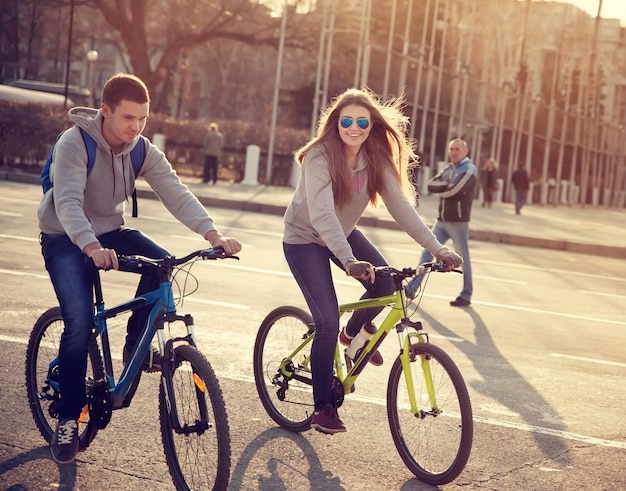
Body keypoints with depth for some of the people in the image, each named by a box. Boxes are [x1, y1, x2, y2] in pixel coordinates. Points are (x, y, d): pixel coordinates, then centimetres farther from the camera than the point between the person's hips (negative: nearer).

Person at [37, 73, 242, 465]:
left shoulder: (143, 150, -6)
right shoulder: (75, 144, -22)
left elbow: (176, 192, -18)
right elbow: (67, 201, -36)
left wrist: (212, 233, -34)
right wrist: (91, 247, -54)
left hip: (110, 231, 5)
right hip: (65, 239, -5)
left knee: (162, 264, -24)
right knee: (80, 320, -23)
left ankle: (137, 345, -1)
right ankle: (68, 419, -7)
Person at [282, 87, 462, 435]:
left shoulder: (376, 158, -12)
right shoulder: (321, 156, -28)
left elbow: (399, 205, -16)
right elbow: (322, 213, -40)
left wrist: (437, 249, -27)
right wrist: (349, 260, -54)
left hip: (343, 233, 5)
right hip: (305, 239, -5)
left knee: (386, 283, -17)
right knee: (328, 321, -15)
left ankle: (353, 332, 16)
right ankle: (323, 407, 1)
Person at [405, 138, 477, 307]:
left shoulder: (469, 169, -7)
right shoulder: (447, 169, 14)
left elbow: (455, 191, -21)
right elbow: (431, 185, 0)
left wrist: (441, 190, -4)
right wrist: (447, 185, -14)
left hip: (458, 222, -7)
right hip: (441, 221, 7)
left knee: (463, 259, 2)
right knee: (427, 252, 4)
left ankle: (466, 296, 10)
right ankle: (411, 288, 6)